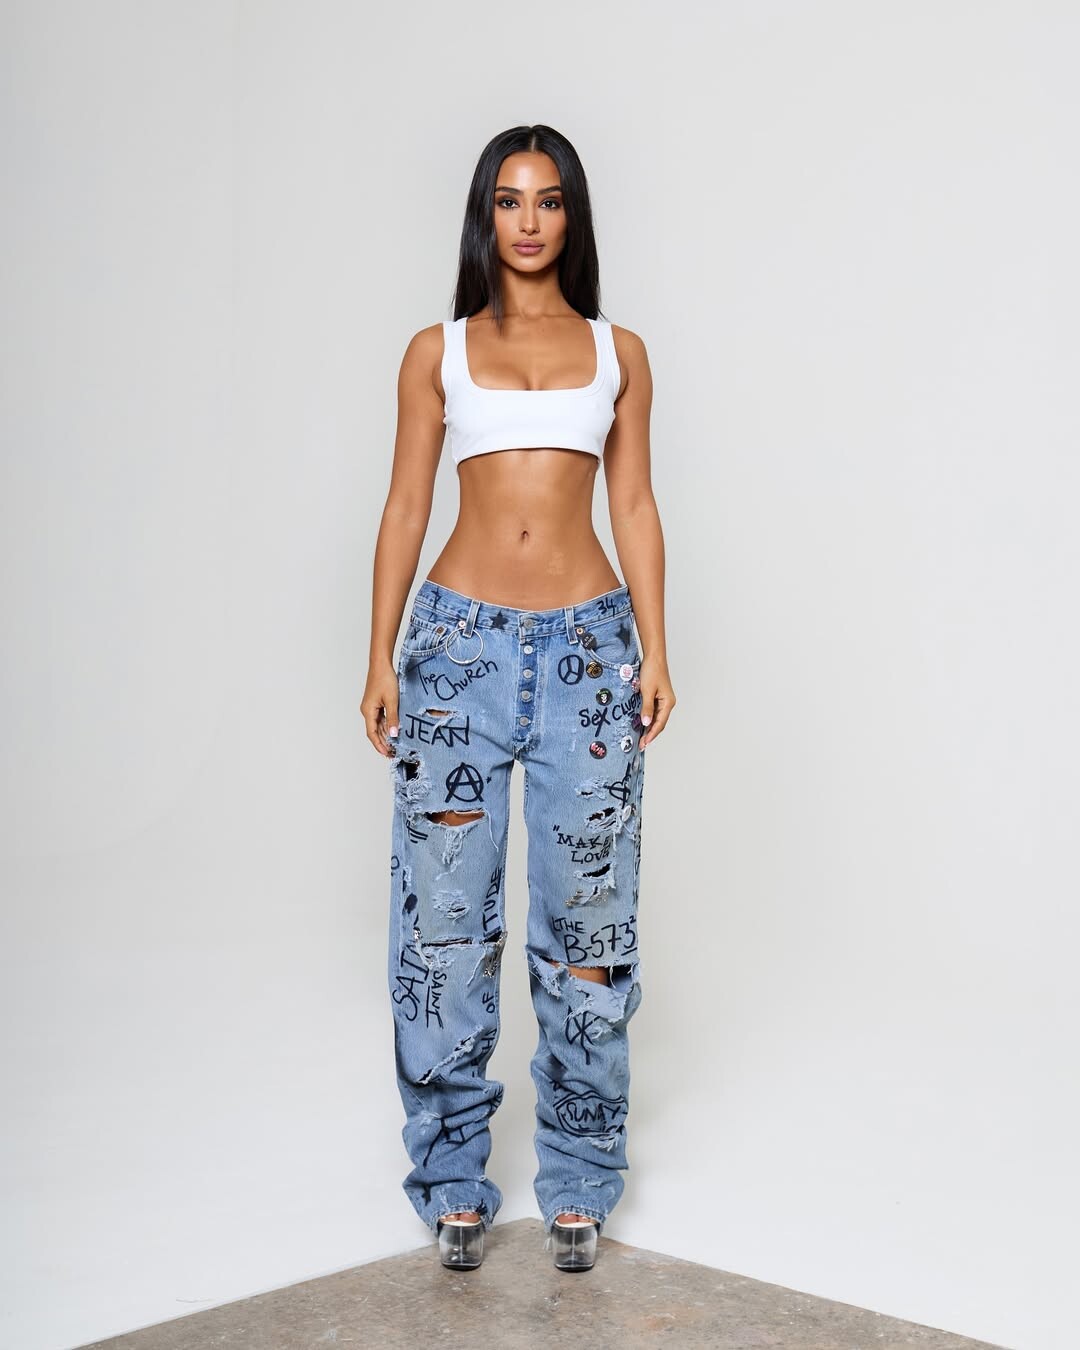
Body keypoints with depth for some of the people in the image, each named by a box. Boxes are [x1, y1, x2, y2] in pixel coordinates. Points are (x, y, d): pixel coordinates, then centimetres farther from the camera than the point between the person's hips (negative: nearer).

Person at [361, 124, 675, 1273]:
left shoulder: (617, 351, 10)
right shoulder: (437, 352, 8)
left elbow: (635, 508, 9)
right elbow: (404, 508, 7)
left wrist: (655, 652, 1)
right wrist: (381, 657, 1)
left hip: (588, 640, 1)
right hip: (461, 637, 0)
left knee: (586, 910, 3)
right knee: (446, 913, 2)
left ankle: (577, 1179, 18)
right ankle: (455, 1177, 17)